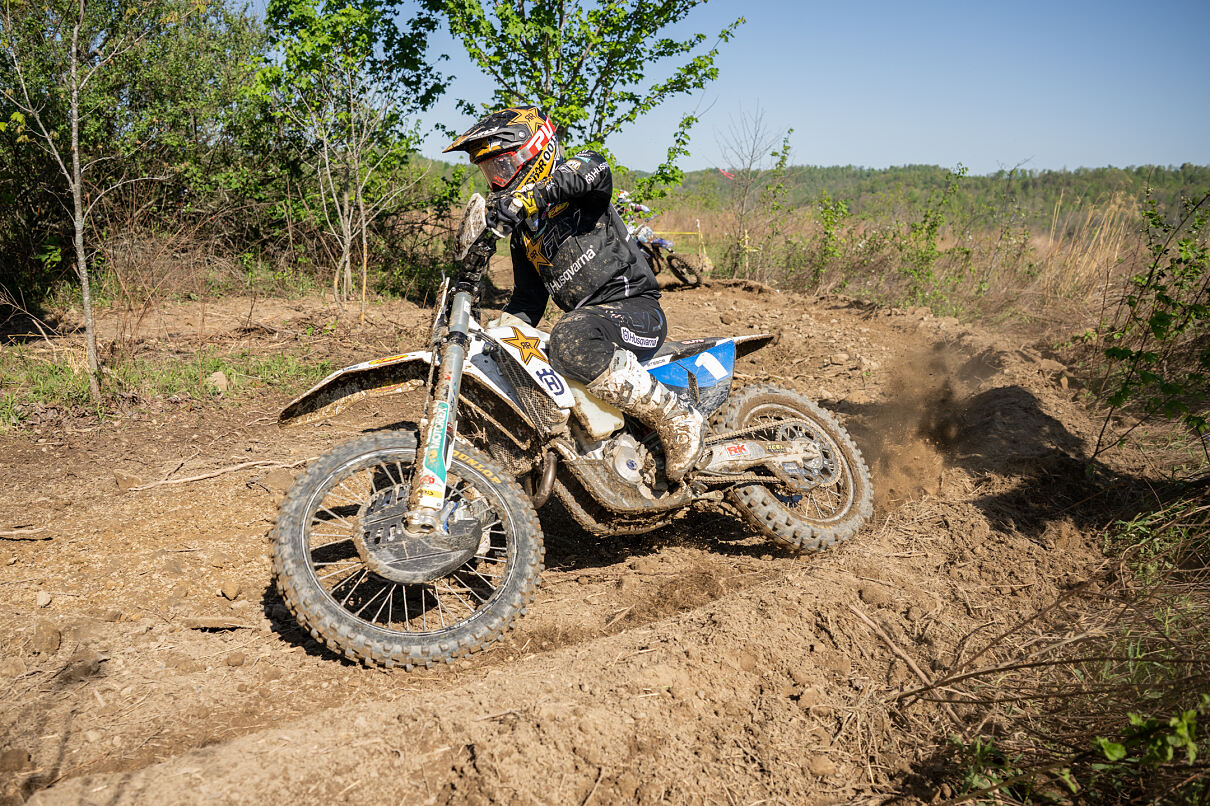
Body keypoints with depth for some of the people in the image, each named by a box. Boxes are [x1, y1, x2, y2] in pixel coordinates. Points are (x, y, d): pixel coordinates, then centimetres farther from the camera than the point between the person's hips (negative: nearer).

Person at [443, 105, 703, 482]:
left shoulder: (575, 184, -2)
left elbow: (595, 169, -29)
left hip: (635, 308, -8)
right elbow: (528, 301, 22)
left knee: (571, 338, -39)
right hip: (585, 317, 9)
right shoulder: (522, 234, 21)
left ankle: (674, 417, -28)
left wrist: (525, 197, -41)